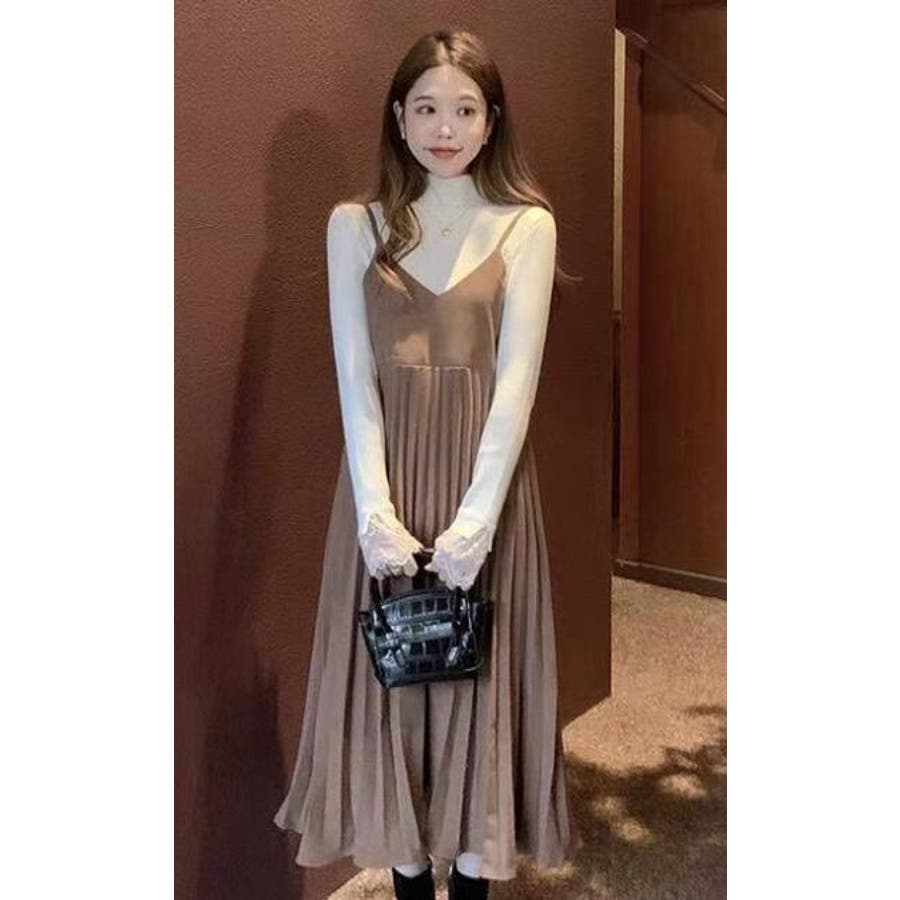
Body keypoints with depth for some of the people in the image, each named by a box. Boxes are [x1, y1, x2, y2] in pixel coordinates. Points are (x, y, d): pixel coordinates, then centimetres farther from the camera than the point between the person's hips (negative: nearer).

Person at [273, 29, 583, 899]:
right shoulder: (355, 225, 5)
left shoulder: (527, 226, 1)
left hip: (485, 479, -1)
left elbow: (517, 379, -8)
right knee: (391, 678, 9)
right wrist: (375, 513, -14)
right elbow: (354, 380, -3)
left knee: (480, 678, 8)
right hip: (386, 483, 2)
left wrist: (475, 519, -16)